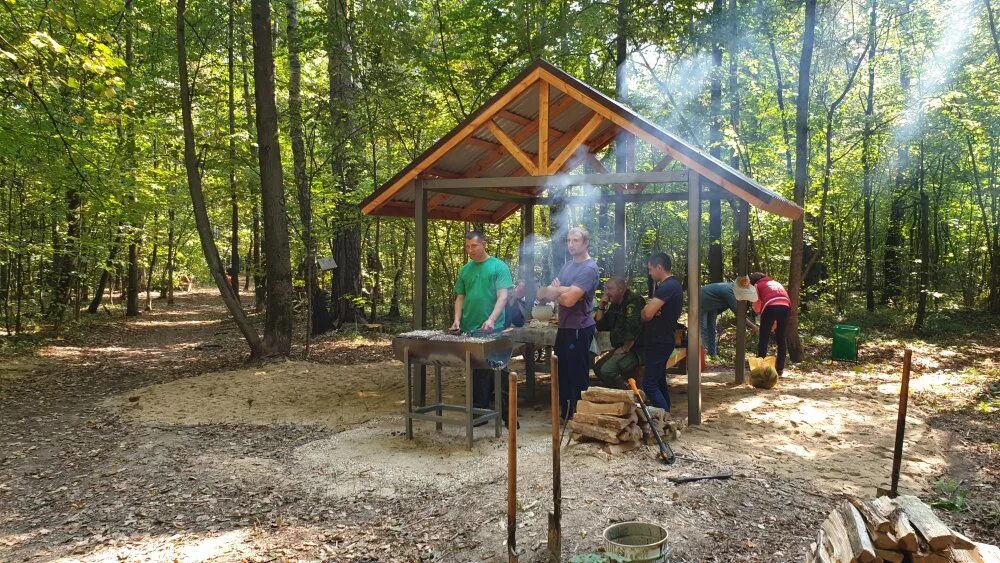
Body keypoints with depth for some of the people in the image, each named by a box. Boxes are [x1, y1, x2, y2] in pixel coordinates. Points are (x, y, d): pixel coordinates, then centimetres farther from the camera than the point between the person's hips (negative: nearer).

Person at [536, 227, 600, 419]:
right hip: (564, 328, 9)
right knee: (562, 374, 16)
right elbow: (541, 292, 7)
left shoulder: (589, 269, -14)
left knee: (578, 377, 1)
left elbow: (569, 300, -23)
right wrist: (562, 290, -14)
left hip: (579, 330, -9)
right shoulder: (567, 266, 13)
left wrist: (553, 292, -4)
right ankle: (566, 415, 28)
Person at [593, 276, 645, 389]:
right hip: (621, 348, 10)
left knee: (607, 371, -25)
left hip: (636, 349, -10)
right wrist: (601, 306, 2)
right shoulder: (614, 305, 14)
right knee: (598, 368, 12)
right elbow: (600, 326, 14)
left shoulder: (634, 300, -16)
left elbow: (633, 328, -25)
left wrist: (625, 349, -18)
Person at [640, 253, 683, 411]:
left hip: (659, 343, -11)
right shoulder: (673, 285, 15)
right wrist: (649, 310, -10)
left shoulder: (667, 287, -19)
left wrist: (645, 310, -3)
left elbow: (647, 314, -25)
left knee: (649, 385, -10)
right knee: (659, 382, 16)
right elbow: (650, 312, 12)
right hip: (661, 341, 11)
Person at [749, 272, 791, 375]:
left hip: (770, 308, -4)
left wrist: (761, 313, 30)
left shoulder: (757, 285, 21)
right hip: (785, 307, 4)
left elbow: (756, 307, 9)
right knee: (781, 339, 13)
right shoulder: (776, 283, 35)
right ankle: (780, 369, 14)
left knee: (764, 339, 4)